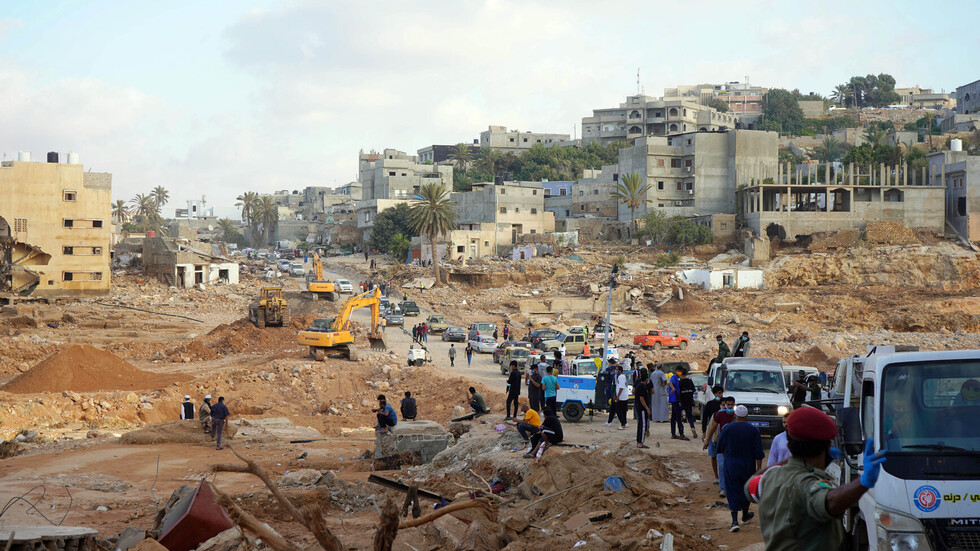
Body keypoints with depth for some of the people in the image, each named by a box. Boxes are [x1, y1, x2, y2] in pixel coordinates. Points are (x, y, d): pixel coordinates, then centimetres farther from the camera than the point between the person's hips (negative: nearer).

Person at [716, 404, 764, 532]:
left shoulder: (727, 428, -8)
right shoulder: (753, 430, -8)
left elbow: (720, 447, 2)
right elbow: (758, 453, -8)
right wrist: (759, 468, 0)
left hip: (731, 465, -1)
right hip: (748, 466, 1)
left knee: (733, 492, 1)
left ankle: (734, 521, -12)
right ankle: (745, 515, 39)